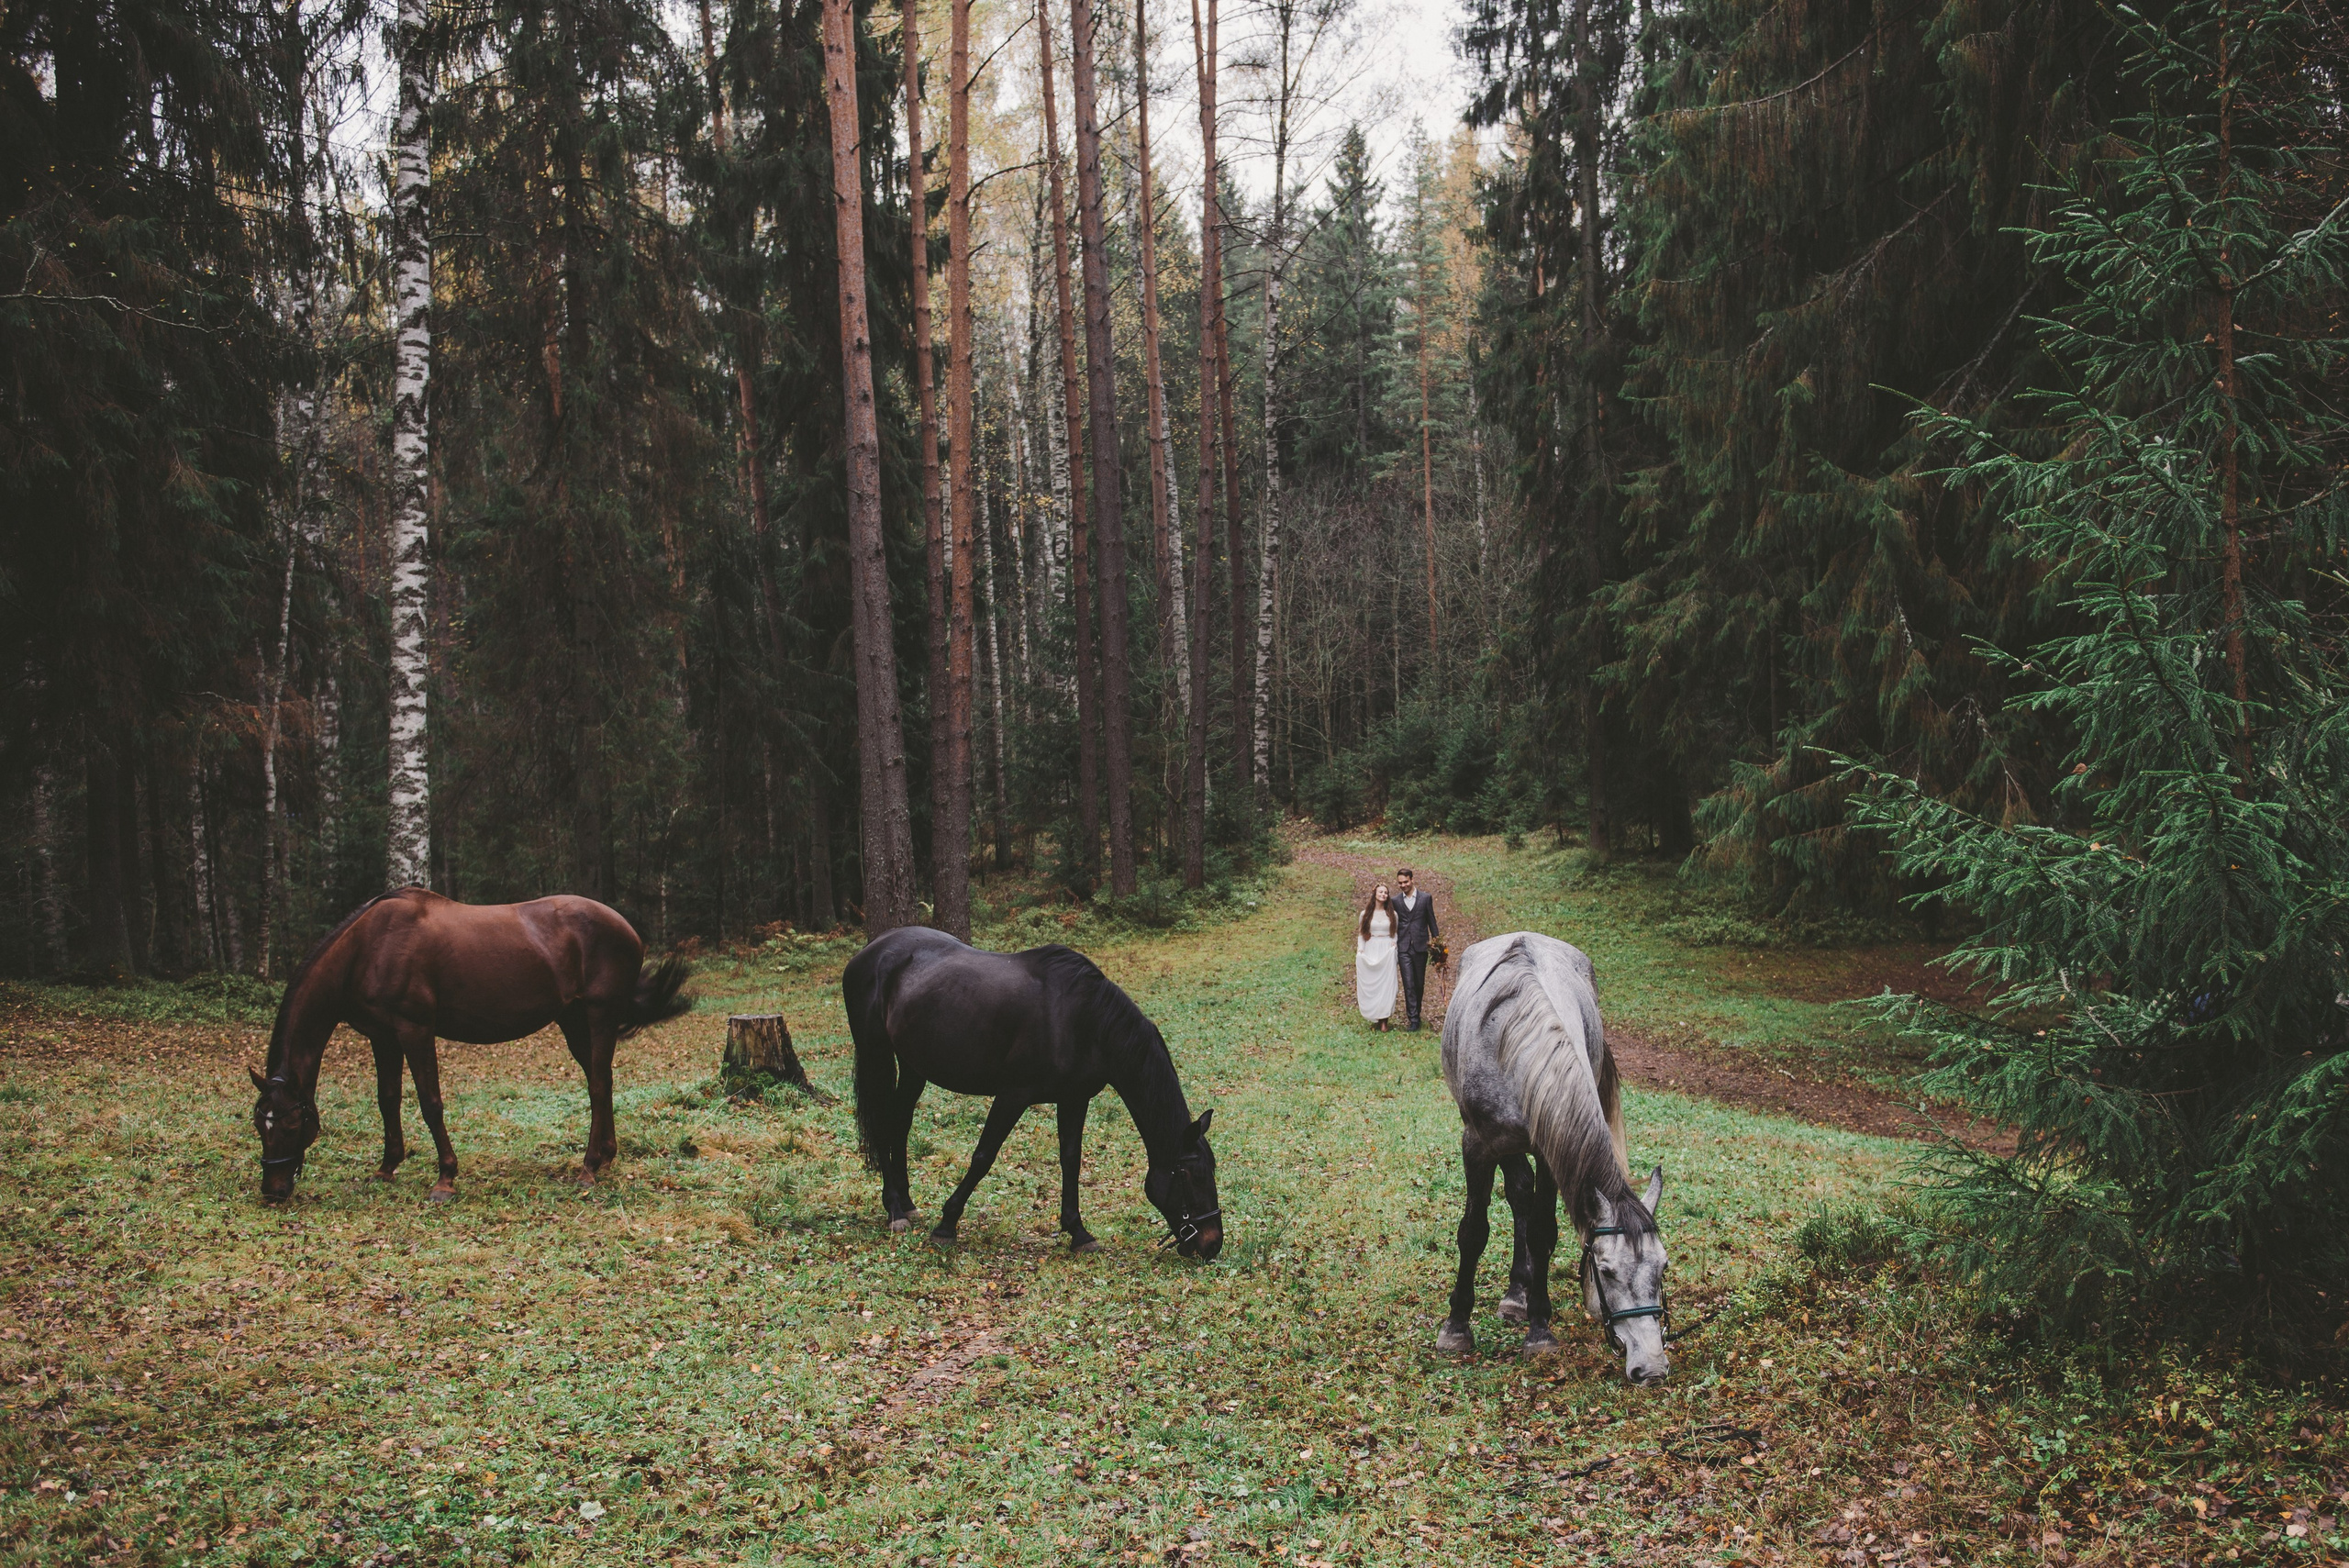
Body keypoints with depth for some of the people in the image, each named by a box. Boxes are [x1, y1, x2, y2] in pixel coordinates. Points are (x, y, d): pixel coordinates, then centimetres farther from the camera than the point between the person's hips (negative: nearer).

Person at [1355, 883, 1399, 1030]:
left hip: (1387, 952, 0)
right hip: (1370, 951, 0)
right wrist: (1360, 950, -2)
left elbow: (1396, 932, 16)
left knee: (1386, 984, -5)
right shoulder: (1366, 913, 5)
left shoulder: (1392, 914, 7)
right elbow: (1361, 934, 9)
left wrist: (1394, 943, -3)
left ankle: (1384, 1020, -3)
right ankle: (1375, 1018, 5)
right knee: (1370, 985, -2)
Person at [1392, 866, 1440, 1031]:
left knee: (1419, 983, 9)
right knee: (1409, 984, -7)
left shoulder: (1426, 898, 3)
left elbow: (1431, 921, 7)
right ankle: (1413, 1019, -8)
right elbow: (1393, 924, 9)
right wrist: (1392, 945, 7)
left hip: (1420, 946, 0)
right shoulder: (1395, 901, 6)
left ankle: (1416, 1013, 25)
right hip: (1403, 948, 0)